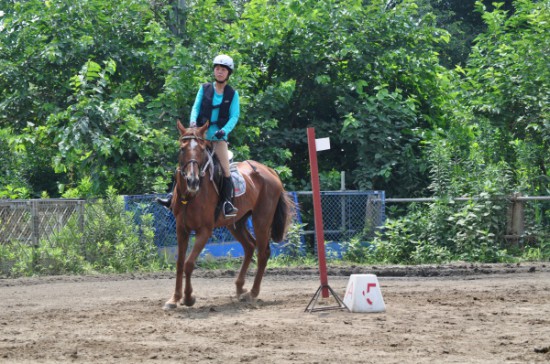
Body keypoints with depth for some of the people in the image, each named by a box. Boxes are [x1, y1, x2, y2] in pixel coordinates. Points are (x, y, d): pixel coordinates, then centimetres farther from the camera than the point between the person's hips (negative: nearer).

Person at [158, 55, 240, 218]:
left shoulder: (232, 94, 2)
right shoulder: (204, 88, 7)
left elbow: (234, 116, -4)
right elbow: (196, 107, 1)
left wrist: (225, 130, -21)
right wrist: (193, 121, -19)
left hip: (218, 137, -2)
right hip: (200, 134, 3)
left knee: (225, 169, -14)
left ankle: (228, 203, -13)